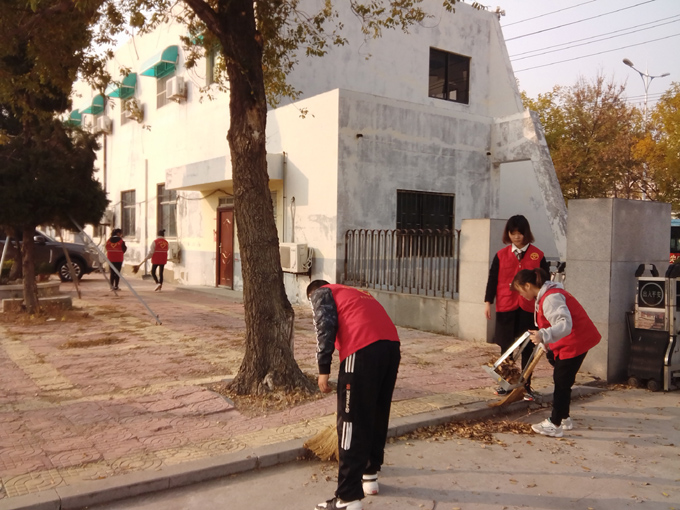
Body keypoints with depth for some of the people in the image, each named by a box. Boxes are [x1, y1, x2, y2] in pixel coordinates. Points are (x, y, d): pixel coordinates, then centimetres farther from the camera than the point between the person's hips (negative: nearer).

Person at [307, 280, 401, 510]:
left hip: (363, 349, -7)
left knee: (352, 422, -2)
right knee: (377, 415, 21)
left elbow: (326, 327, -1)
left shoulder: (321, 293, 19)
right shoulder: (356, 293, 39)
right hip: (391, 344, 7)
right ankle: (369, 475, 34)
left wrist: (323, 369, -3)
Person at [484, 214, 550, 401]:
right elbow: (492, 279, 4)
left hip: (529, 308, -1)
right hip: (506, 308, 1)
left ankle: (526, 386, 15)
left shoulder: (537, 255, 0)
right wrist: (488, 302, -1)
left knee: (527, 348, 6)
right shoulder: (501, 255, 3)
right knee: (506, 347, 11)